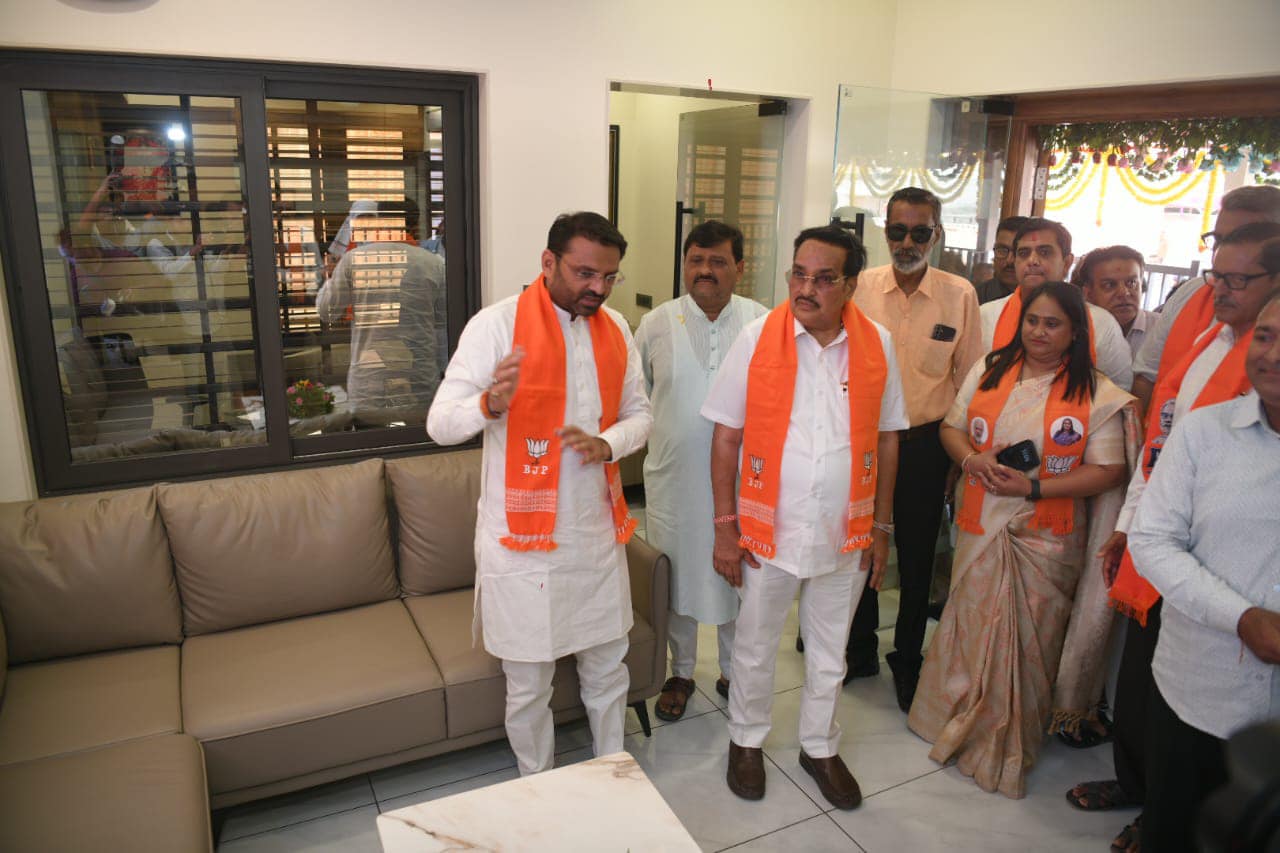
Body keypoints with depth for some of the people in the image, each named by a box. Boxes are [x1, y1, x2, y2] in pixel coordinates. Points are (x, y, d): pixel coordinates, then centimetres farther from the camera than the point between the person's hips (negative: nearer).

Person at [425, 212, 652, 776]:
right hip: (523, 539, -5)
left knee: (608, 668, 20)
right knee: (529, 684, 11)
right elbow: (440, 424, -15)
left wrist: (606, 443, -12)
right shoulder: (497, 325, -13)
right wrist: (490, 403, -38)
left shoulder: (615, 329, 5)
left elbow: (639, 413, 11)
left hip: (598, 533, 5)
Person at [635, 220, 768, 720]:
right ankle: (680, 673, 35)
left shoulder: (763, 323, -2)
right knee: (677, 580, 14)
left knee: (737, 580, 14)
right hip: (674, 480, 0)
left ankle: (733, 673, 36)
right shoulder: (657, 324, -2)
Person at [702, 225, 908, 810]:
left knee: (829, 652, 20)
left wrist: (881, 527, 5)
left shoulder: (876, 345, -5)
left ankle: (820, 747, 43)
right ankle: (746, 739, 42)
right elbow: (726, 437, -7)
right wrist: (725, 526, -7)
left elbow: (887, 439, 4)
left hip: (845, 535, 2)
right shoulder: (757, 338, -11)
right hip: (768, 530, -1)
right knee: (755, 646, 16)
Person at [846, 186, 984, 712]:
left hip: (924, 444, -1)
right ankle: (860, 650, 35)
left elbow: (969, 381, 0)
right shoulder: (860, 288, -4)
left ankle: (907, 660, 34)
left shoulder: (960, 295, -6)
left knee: (916, 558, 12)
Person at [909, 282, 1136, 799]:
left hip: (1045, 537, -3)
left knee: (1028, 639, 6)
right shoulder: (989, 371, 6)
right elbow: (952, 426, 11)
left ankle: (1009, 745, 27)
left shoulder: (1096, 393, -6)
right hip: (981, 526, 3)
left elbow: (1108, 471, -9)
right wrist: (971, 457, -11)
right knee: (969, 626, 12)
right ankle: (956, 724, 33)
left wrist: (1033, 488, -18)